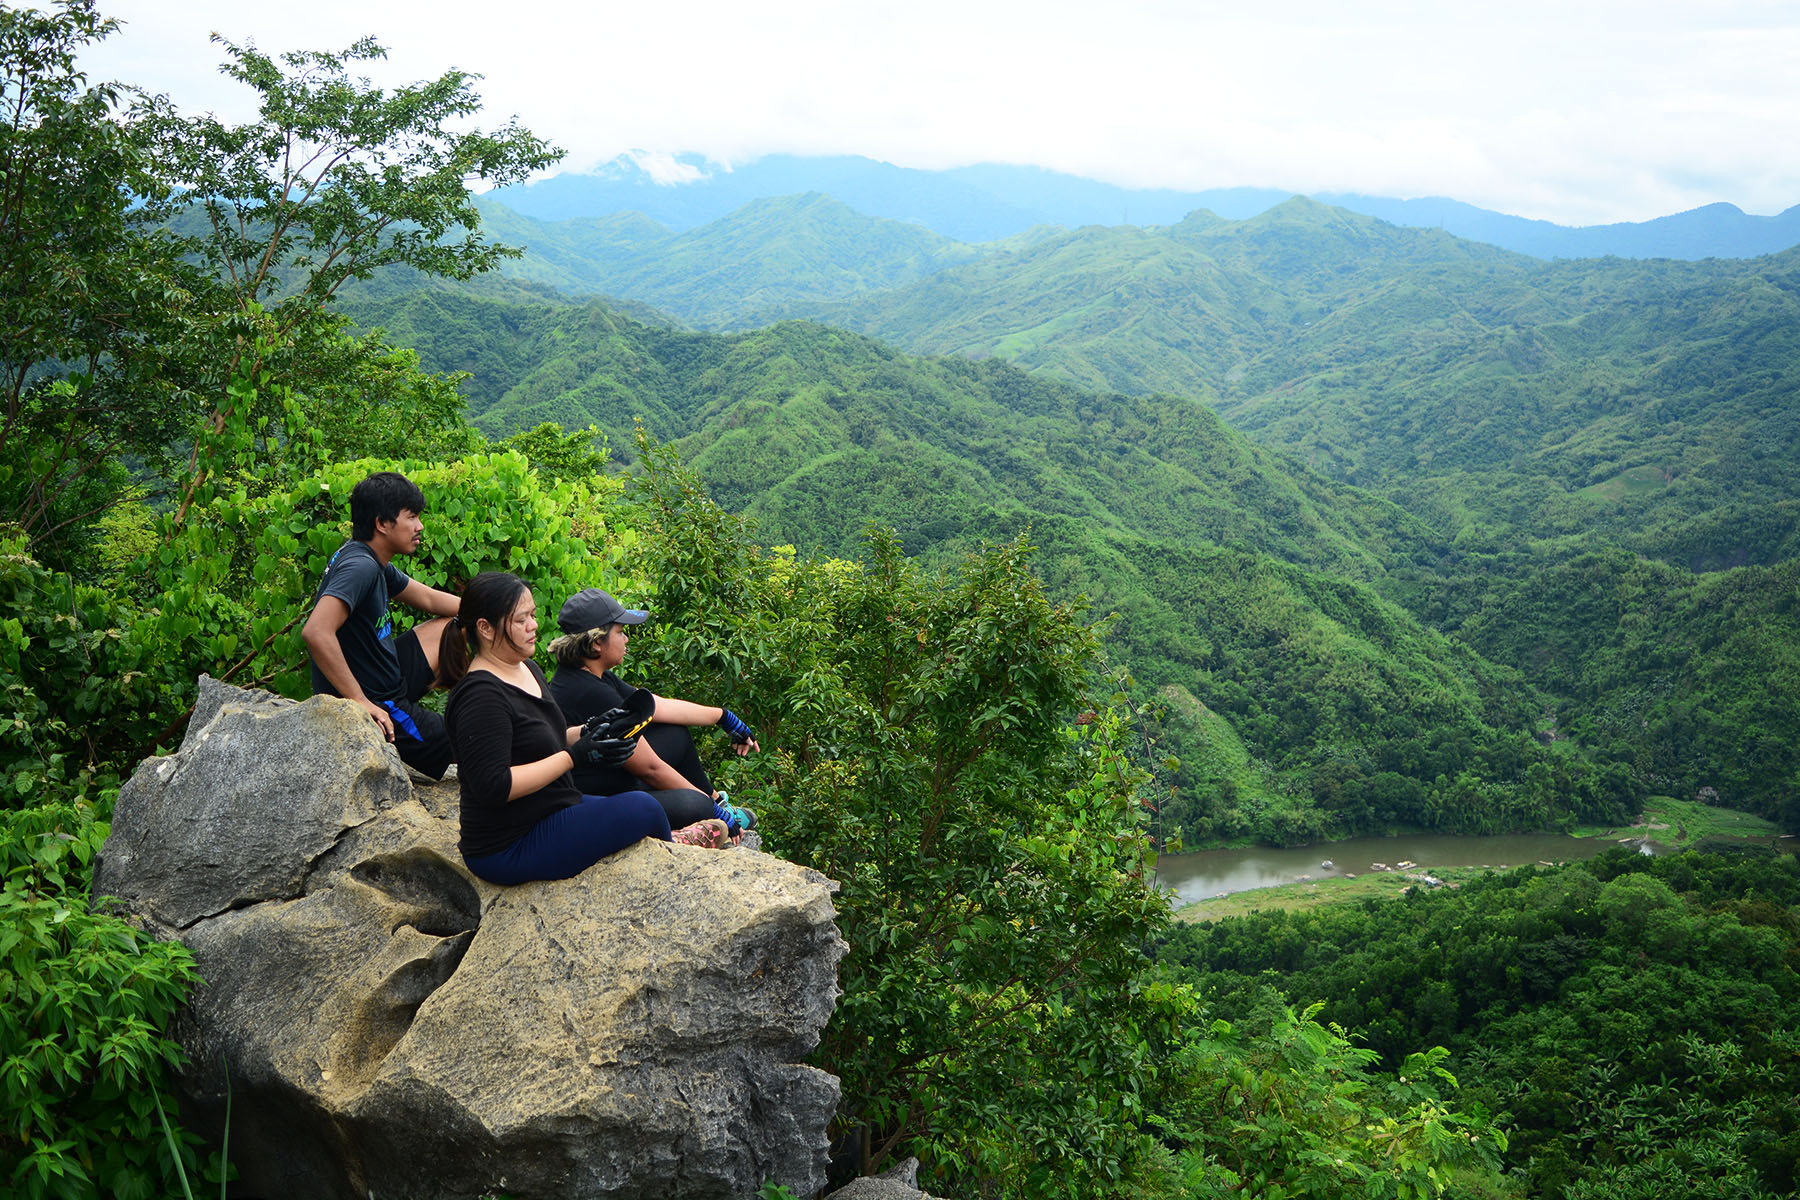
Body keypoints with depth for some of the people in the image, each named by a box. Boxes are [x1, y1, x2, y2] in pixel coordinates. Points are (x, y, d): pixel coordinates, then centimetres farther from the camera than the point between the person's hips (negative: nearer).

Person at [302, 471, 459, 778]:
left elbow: (428, 598, 20)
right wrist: (360, 701, -31)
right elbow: (316, 632, -38)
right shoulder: (359, 567, -24)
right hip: (379, 711, -10)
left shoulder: (374, 563, 6)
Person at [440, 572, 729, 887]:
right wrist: (574, 756, -24)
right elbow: (493, 787, -27)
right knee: (643, 808, -14)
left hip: (553, 810, 10)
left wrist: (590, 733, 4)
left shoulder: (527, 669, 9)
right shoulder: (480, 695, -22)